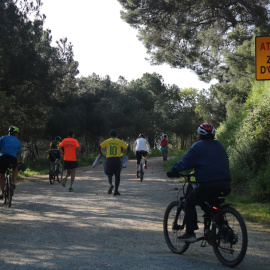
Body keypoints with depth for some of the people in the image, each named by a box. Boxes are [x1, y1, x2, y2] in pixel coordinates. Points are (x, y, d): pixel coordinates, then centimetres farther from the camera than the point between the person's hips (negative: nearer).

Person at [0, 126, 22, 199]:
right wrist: (18, 162, 41)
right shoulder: (18, 141, 23)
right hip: (13, 159, 1)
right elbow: (18, 154, 27)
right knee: (15, 168, 34)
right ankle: (14, 183, 19)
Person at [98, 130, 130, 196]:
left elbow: (99, 147, -1)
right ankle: (116, 190, 4)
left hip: (109, 159, 0)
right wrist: (126, 154, 14)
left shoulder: (107, 141, 6)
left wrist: (101, 154, 12)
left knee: (109, 174, 12)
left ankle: (111, 184, -18)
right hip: (117, 159, 0)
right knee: (117, 175, 8)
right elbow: (127, 147, 0)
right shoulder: (120, 141, 5)